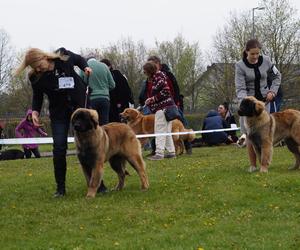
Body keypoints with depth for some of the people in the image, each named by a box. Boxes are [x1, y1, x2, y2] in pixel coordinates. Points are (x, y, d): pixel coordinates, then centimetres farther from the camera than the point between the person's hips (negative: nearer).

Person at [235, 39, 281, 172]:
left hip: (264, 100, 2)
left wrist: (272, 91, -1)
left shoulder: (266, 60, -4)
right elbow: (240, 88, -17)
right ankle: (252, 165, -2)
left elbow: (277, 76, 12)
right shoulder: (240, 65, -12)